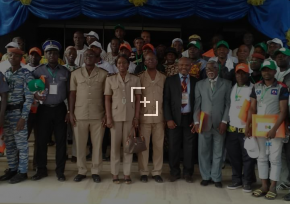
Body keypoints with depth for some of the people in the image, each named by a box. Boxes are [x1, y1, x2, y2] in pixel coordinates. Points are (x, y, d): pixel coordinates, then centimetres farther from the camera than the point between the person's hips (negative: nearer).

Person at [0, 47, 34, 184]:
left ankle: (22, 172, 13)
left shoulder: (26, 74, -5)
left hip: (18, 112, -5)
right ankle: (12, 169, 25)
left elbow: (29, 97, -10)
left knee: (21, 144, 2)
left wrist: (23, 117, -15)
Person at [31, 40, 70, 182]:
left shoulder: (65, 72, 4)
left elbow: (69, 93, 6)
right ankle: (41, 169, 19)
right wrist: (35, 96, -15)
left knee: (61, 140, 3)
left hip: (60, 109, 0)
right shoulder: (38, 71, 3)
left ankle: (60, 171, 14)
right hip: (44, 109, 0)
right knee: (42, 140, 4)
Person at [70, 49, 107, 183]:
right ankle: (82, 171, 20)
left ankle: (95, 171, 17)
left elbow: (105, 95, 3)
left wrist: (106, 114, -2)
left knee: (97, 144, 5)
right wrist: (71, 113, 1)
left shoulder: (103, 74, 2)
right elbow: (72, 94, 7)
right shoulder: (75, 74, 5)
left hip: (98, 115, -1)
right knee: (80, 144, 7)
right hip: (79, 115, 1)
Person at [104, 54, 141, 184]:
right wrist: (108, 117, -5)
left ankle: (127, 173, 12)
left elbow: (138, 99, 3)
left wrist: (136, 117, -3)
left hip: (130, 116, 0)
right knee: (115, 145, 4)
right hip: (115, 116, 0)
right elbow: (107, 100, 3)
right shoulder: (110, 79, 4)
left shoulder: (135, 79, 4)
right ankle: (115, 173, 13)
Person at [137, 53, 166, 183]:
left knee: (159, 145, 6)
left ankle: (157, 172, 16)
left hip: (159, 117, 2)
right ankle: (143, 172, 14)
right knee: (143, 145, 3)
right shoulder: (139, 77, 2)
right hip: (144, 117, -1)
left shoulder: (163, 78, 7)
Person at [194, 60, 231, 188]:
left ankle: (216, 178, 19)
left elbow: (228, 104, 1)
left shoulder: (226, 84, 5)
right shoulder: (200, 84, 9)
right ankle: (205, 176, 20)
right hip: (204, 123, 1)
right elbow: (197, 104, 6)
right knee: (203, 152, 5)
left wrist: (224, 121, -7)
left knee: (218, 152, 6)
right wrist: (196, 121, -2)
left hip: (219, 124, -1)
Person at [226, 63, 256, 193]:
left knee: (247, 157, 3)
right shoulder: (232, 88, 11)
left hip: (247, 129, -4)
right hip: (232, 128, 5)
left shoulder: (253, 88, -5)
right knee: (233, 156, 10)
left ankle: (247, 182, 16)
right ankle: (236, 180, 23)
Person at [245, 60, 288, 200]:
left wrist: (274, 129, -20)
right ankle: (264, 186, 20)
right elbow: (252, 108, 7)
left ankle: (272, 188, 13)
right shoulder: (256, 87, 7)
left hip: (275, 127, -4)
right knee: (262, 158, 10)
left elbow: (283, 111, -11)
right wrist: (248, 125, -3)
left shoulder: (281, 88, -6)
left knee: (275, 158, 3)